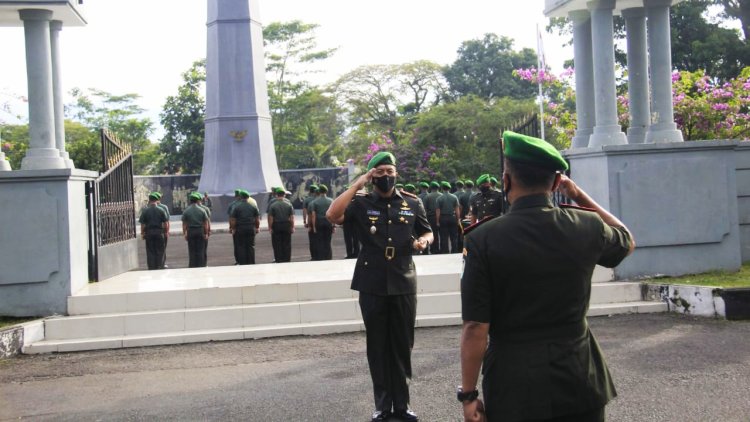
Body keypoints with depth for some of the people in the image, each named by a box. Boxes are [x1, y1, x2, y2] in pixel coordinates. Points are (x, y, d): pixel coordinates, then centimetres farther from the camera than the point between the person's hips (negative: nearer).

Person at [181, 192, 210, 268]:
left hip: (190, 232, 0)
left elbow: (184, 224, -2)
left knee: (192, 251, 5)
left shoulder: (186, 211, -1)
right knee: (201, 251, 5)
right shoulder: (202, 210, -2)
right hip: (201, 231, 0)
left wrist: (184, 233, 4)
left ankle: (192, 266, 4)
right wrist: (206, 233, 3)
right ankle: (200, 266, 6)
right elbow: (206, 223, -2)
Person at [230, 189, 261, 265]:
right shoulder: (253, 206, 4)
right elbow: (257, 219, 6)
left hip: (239, 229, -2)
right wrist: (257, 227, 17)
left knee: (240, 247, 3)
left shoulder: (236, 206, -5)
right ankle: (251, 263, 7)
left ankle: (242, 263, 1)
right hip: (251, 229, 2)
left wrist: (232, 228, 5)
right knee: (251, 247, 7)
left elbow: (232, 220, -6)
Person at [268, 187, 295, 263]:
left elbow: (270, 218, -8)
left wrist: (270, 227, -2)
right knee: (287, 244, 8)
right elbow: (292, 217, -2)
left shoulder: (273, 205, -7)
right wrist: (292, 227, 4)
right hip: (287, 225, 2)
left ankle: (278, 260, 6)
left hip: (276, 226, -2)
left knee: (277, 245, 5)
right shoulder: (289, 204, -1)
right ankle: (287, 260, 10)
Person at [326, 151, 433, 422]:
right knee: (378, 346, 7)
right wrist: (358, 184, -16)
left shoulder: (412, 203, 5)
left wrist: (424, 240, -8)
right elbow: (333, 215, -19)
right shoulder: (361, 203, -2)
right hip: (372, 286, -1)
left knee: (402, 346, 8)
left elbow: (427, 232, 16)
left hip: (403, 284, 2)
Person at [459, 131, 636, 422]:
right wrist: (581, 197, 17)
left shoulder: (484, 239, -13)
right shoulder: (586, 226, -4)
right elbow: (627, 241, 20)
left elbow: (475, 328, -13)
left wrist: (468, 394, -4)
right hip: (578, 379, 2)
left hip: (514, 386, -2)